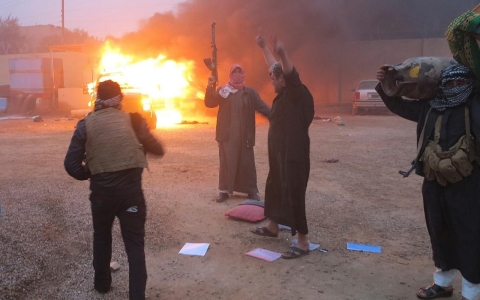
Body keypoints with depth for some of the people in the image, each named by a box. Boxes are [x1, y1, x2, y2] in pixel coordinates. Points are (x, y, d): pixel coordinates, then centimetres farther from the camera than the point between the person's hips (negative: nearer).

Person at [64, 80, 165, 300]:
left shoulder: (86, 125, -2)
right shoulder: (132, 120, -2)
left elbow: (71, 164, -4)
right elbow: (158, 150, 4)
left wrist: (89, 174, 14)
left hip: (101, 190, 2)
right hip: (131, 190, -1)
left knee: (101, 236, 25)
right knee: (135, 243, 6)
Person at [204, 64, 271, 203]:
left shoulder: (250, 92, 4)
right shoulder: (222, 90, 6)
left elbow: (262, 107, -1)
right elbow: (209, 103, -2)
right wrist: (210, 87, -16)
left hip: (244, 135, 0)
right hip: (227, 134, 0)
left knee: (246, 162, 4)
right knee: (226, 162, 2)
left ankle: (251, 191, 14)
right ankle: (224, 190, 12)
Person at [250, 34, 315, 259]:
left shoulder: (297, 95, -16)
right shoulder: (284, 94, 8)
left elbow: (291, 74, -37)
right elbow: (275, 67, 21)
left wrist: (282, 54, -55)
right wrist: (263, 47, 29)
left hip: (294, 156, -10)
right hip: (280, 155, 10)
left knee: (293, 195, -6)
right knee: (274, 189, 21)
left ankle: (303, 242, 4)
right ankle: (272, 227, 39)